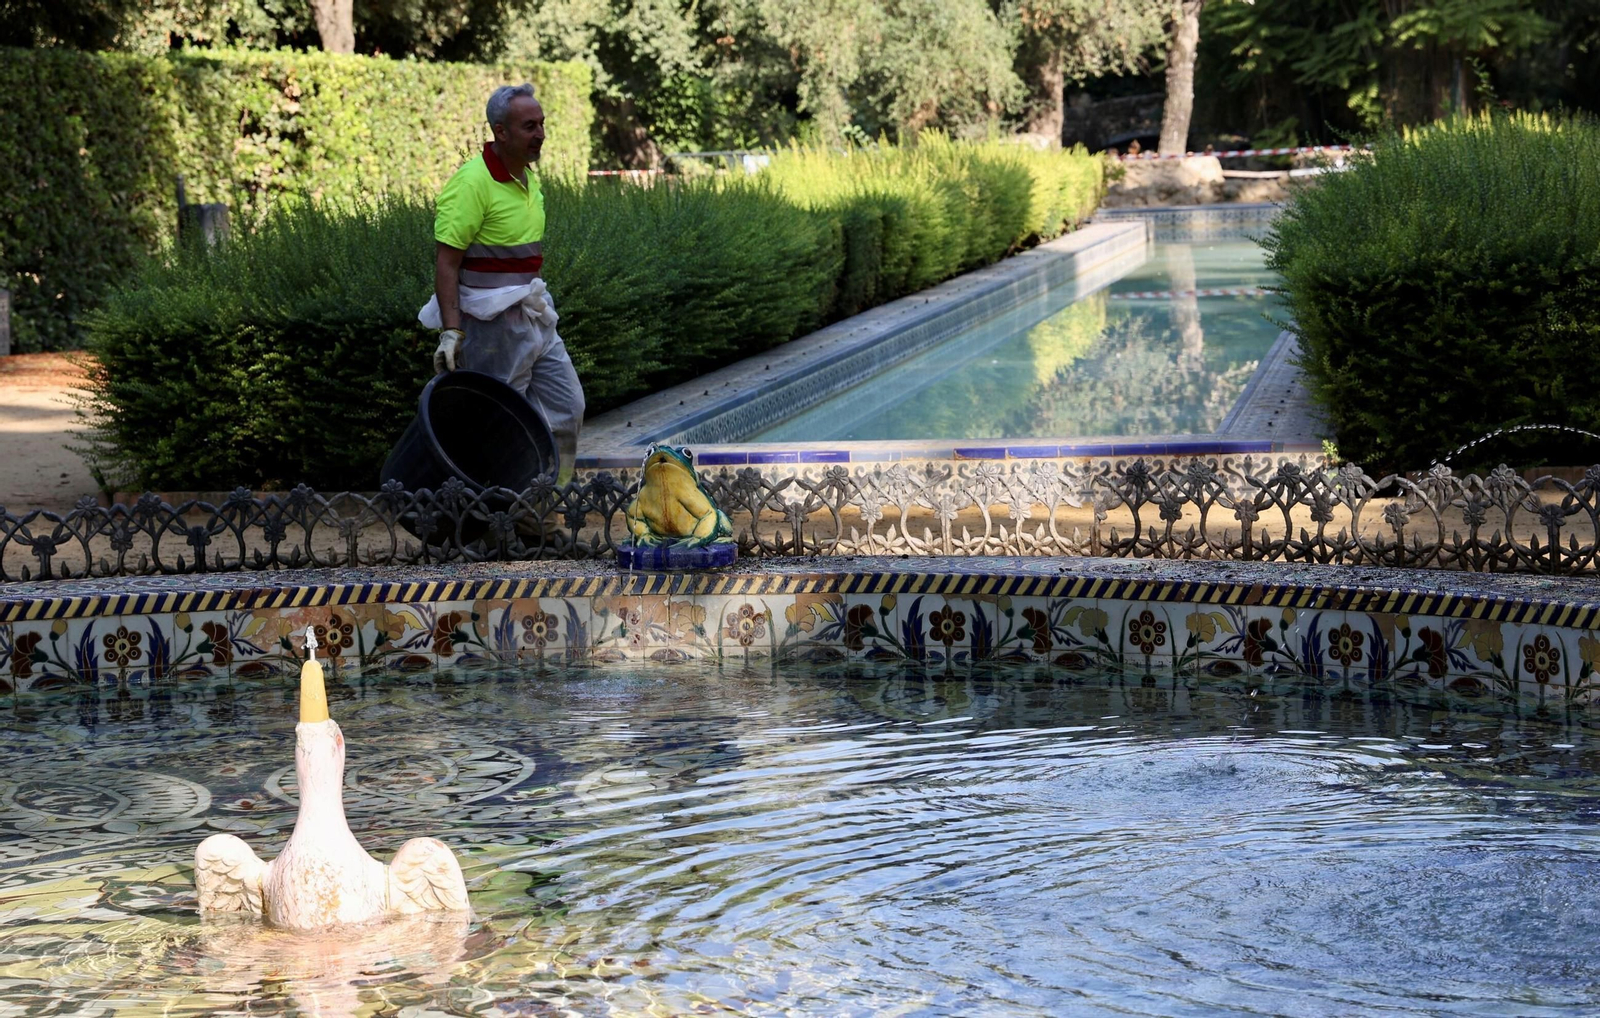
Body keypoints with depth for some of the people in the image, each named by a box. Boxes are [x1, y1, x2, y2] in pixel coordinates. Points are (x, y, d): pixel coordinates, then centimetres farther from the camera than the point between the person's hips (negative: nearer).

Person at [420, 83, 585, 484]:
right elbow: (446, 261, -20)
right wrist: (451, 331, -26)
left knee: (566, 407, 11)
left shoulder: (527, 175, 10)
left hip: (533, 312, 9)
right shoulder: (472, 182, -18)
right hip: (491, 322, -9)